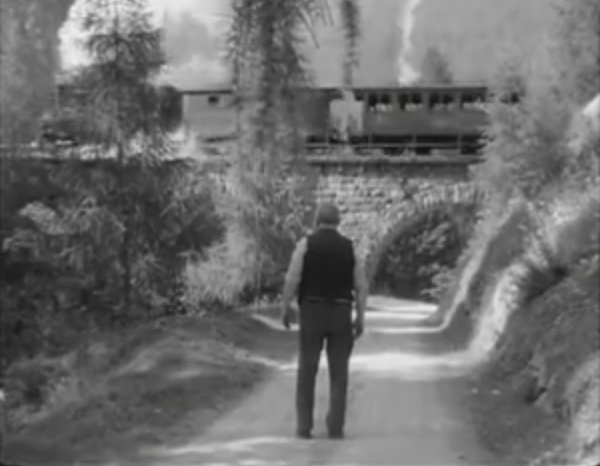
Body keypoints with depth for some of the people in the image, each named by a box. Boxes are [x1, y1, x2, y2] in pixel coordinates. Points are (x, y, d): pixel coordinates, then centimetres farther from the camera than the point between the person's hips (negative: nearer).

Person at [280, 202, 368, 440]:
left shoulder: (306, 243, -3)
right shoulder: (349, 246, 5)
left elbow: (292, 279, -11)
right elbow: (361, 286, 0)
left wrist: (286, 308, 0)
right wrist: (360, 318, 4)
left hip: (311, 313, -1)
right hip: (341, 314, 1)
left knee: (307, 371, 6)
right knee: (339, 372, 5)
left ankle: (304, 426, 3)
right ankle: (335, 427, -1)